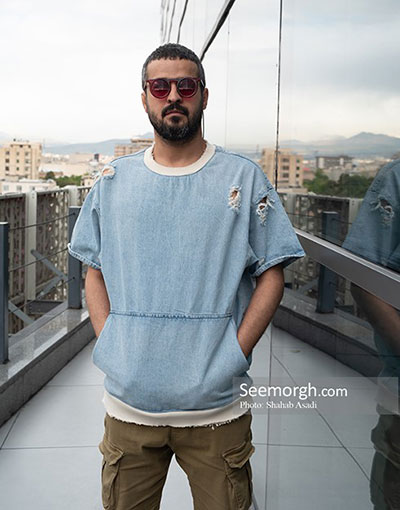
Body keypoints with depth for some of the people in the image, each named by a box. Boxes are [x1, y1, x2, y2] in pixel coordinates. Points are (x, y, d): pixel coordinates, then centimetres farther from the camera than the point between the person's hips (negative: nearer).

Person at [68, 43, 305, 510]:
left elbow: (271, 275, 0)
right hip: (128, 404, 2)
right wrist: (109, 346, -2)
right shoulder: (113, 180, 7)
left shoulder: (244, 178, 0)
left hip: (216, 406, -1)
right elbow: (95, 272, 11)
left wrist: (235, 354, -10)